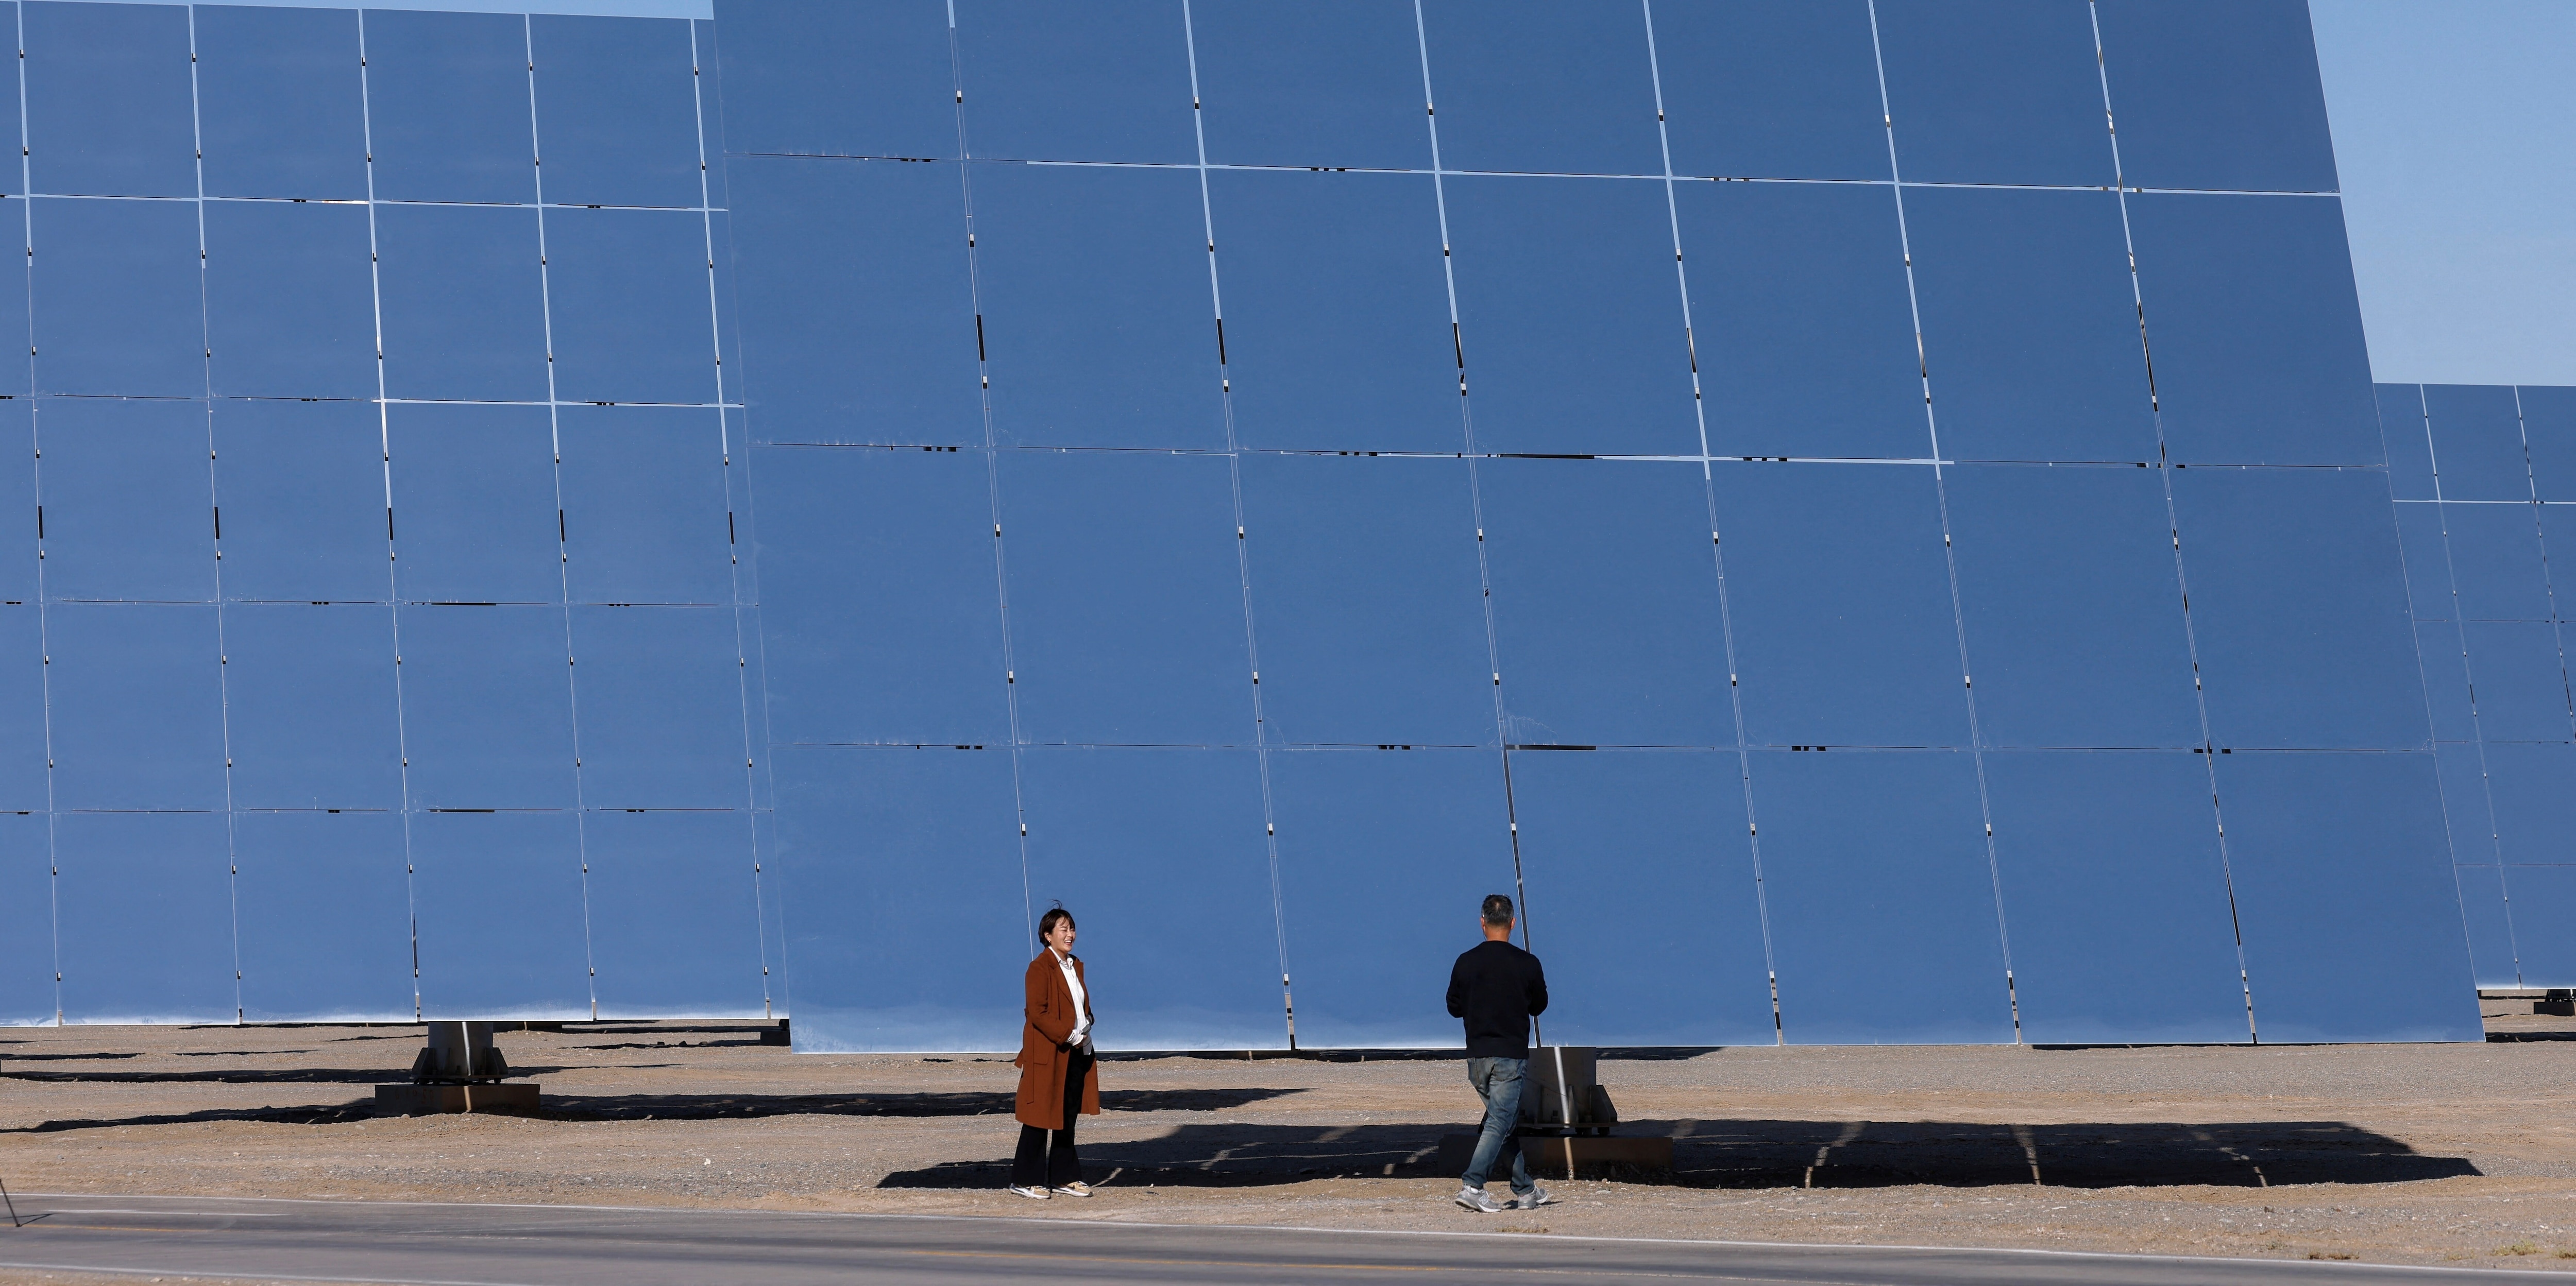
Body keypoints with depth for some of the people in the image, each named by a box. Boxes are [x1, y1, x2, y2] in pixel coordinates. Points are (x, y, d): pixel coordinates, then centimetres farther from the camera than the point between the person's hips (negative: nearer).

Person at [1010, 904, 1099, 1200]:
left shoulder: (1076, 965, 14)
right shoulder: (1040, 968, -11)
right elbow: (1037, 1011, -17)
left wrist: (1086, 1030, 3)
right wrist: (1068, 1036, -19)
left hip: (1077, 1053, 8)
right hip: (1048, 1054, -8)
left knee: (1068, 1116, 11)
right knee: (1040, 1118, -3)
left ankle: (1064, 1178, 17)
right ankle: (1026, 1180, 4)